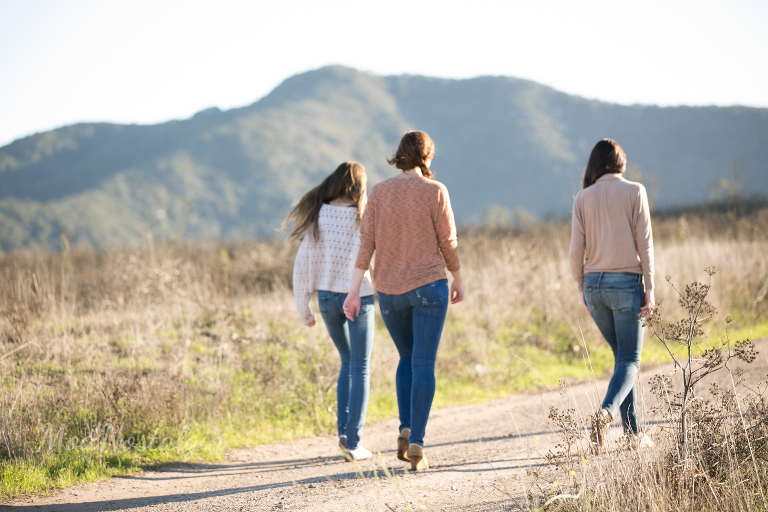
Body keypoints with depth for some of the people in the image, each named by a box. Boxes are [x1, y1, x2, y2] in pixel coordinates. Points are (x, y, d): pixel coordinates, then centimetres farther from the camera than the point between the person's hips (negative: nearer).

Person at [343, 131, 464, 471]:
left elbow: (366, 242, -2)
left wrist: (354, 290, -3)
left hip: (390, 290, 3)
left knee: (407, 359, 21)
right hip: (428, 284, -3)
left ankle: (405, 430, 8)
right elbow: (447, 242, -5)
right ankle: (416, 443, -10)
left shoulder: (379, 192, 2)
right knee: (423, 366, -1)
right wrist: (458, 280, 10)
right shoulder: (434, 191, -7)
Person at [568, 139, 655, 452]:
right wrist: (649, 288, -3)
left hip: (594, 284, 4)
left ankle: (634, 432, 13)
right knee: (629, 360, 0)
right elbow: (644, 243, -6)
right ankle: (606, 413, -27)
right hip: (626, 282, -4)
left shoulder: (583, 198, 4)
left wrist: (582, 290, 11)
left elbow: (577, 249, 3)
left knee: (622, 356, 16)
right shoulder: (634, 192, -3)